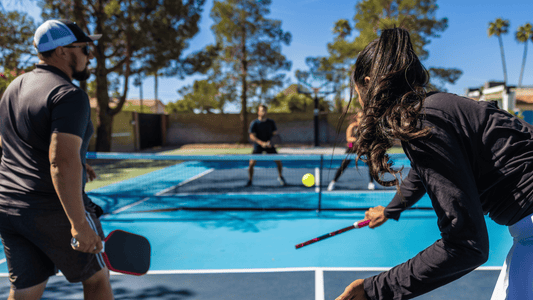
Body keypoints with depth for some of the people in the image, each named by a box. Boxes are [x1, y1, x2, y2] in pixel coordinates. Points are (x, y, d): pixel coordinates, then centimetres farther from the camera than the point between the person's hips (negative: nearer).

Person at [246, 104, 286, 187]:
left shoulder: (271, 122, -3)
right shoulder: (254, 123, -12)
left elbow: (275, 133, -1)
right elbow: (252, 137, -18)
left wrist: (270, 141, -21)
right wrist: (261, 143, -33)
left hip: (269, 144, 2)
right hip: (258, 146, -2)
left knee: (278, 161, -7)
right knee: (252, 163, -13)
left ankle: (280, 176, 20)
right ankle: (250, 180, 9)